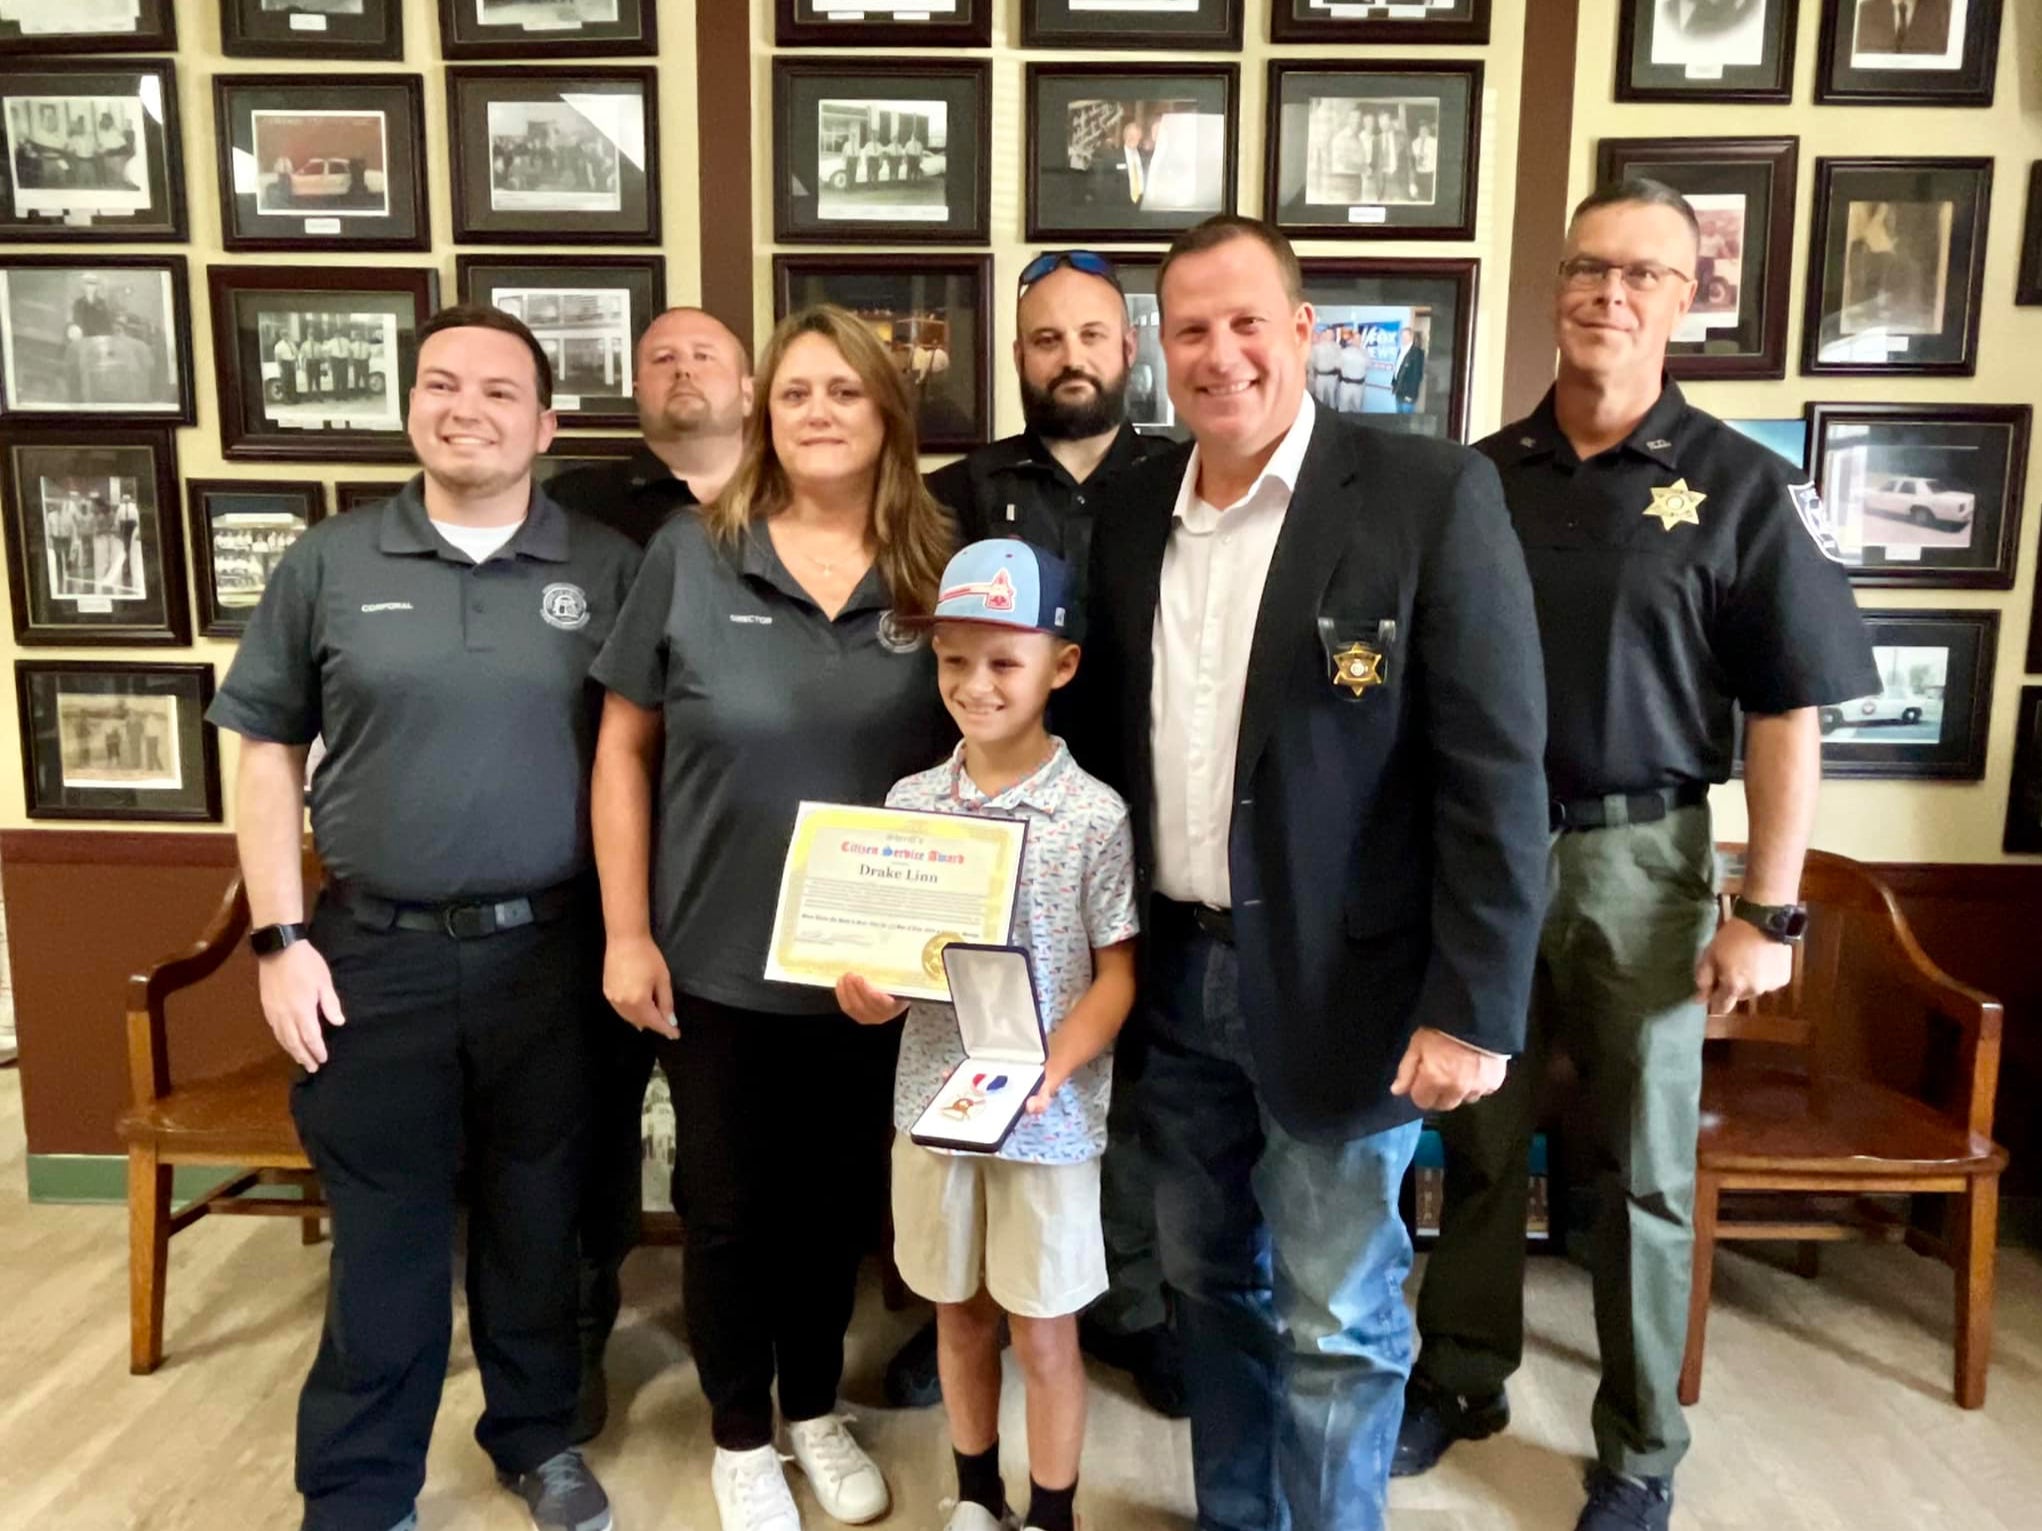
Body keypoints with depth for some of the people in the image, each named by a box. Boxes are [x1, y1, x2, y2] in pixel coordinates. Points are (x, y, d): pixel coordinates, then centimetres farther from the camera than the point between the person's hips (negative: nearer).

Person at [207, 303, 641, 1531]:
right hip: (374, 956, 1)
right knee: (383, 1233, 11)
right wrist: (282, 936, -1)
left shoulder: (608, 571, 0)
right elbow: (268, 754, 6)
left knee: (537, 1218, 15)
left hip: (550, 956, 0)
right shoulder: (327, 565, 3)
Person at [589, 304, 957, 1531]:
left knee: (839, 1199, 18)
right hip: (718, 961, -1)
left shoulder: (938, 575, -2)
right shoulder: (690, 556, -6)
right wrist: (626, 931, -6)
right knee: (728, 1208, 14)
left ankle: (817, 1410, 44)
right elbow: (624, 749, -3)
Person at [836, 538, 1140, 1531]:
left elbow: (1117, 971, -9)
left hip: (1050, 1117, -4)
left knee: (1042, 1331, 10)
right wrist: (871, 993, -14)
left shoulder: (1094, 815, -11)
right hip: (932, 1101, 4)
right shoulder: (910, 801, 0)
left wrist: (1052, 1070, -23)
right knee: (958, 1312, 20)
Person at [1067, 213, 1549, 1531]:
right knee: (1208, 1283, 21)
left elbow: (1496, 771, -13)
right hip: (1175, 979, 5)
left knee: (1332, 1323, 10)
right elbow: (1106, 738, 10)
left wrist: (1474, 1007, -15)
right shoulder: (1131, 515, 5)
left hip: (1341, 987, -5)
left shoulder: (1432, 494, -11)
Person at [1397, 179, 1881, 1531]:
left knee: (1643, 1170, 10)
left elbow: (1787, 713, -5)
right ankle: (1462, 1381, 34)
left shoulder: (1738, 486, -4)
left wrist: (1770, 910, -9)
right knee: (1479, 1142, 14)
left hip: (1637, 860, -2)